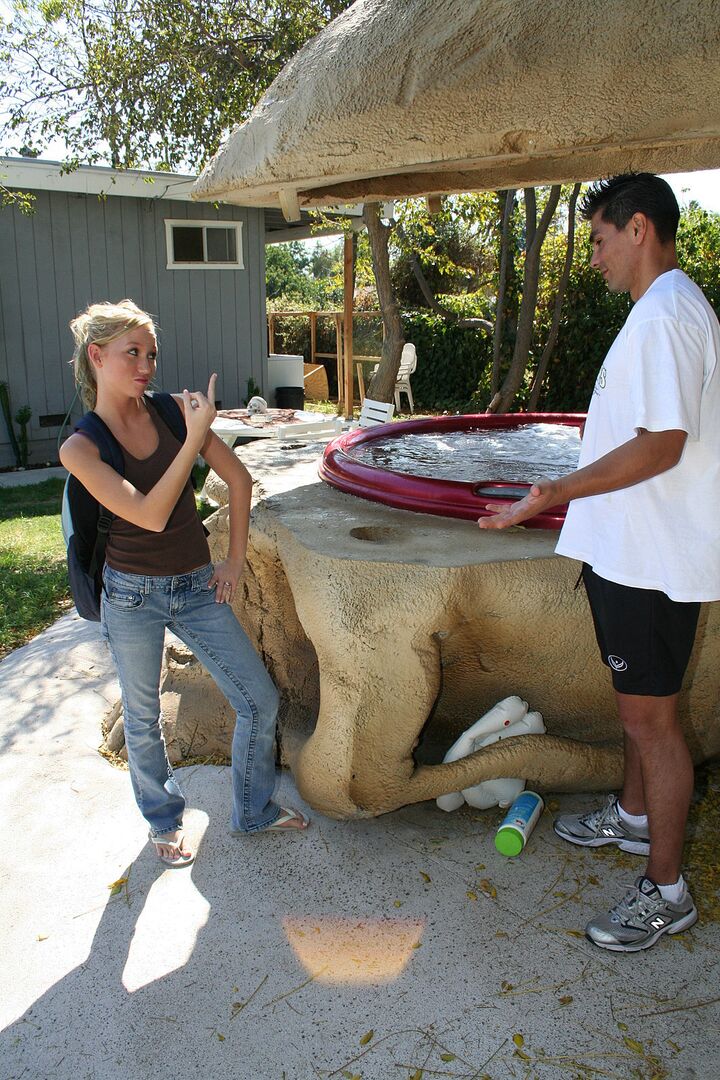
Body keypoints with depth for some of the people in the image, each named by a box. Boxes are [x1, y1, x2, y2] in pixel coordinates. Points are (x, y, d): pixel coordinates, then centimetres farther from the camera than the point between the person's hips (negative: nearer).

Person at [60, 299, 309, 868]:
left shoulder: (172, 412, -4)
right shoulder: (80, 447, -14)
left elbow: (239, 477, 4)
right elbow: (150, 515, -25)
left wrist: (235, 559, 4)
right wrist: (195, 436, -28)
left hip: (197, 587, 3)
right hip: (132, 596, -3)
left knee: (260, 700, 6)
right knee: (144, 721, 15)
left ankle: (255, 809, 32)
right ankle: (164, 821, 42)